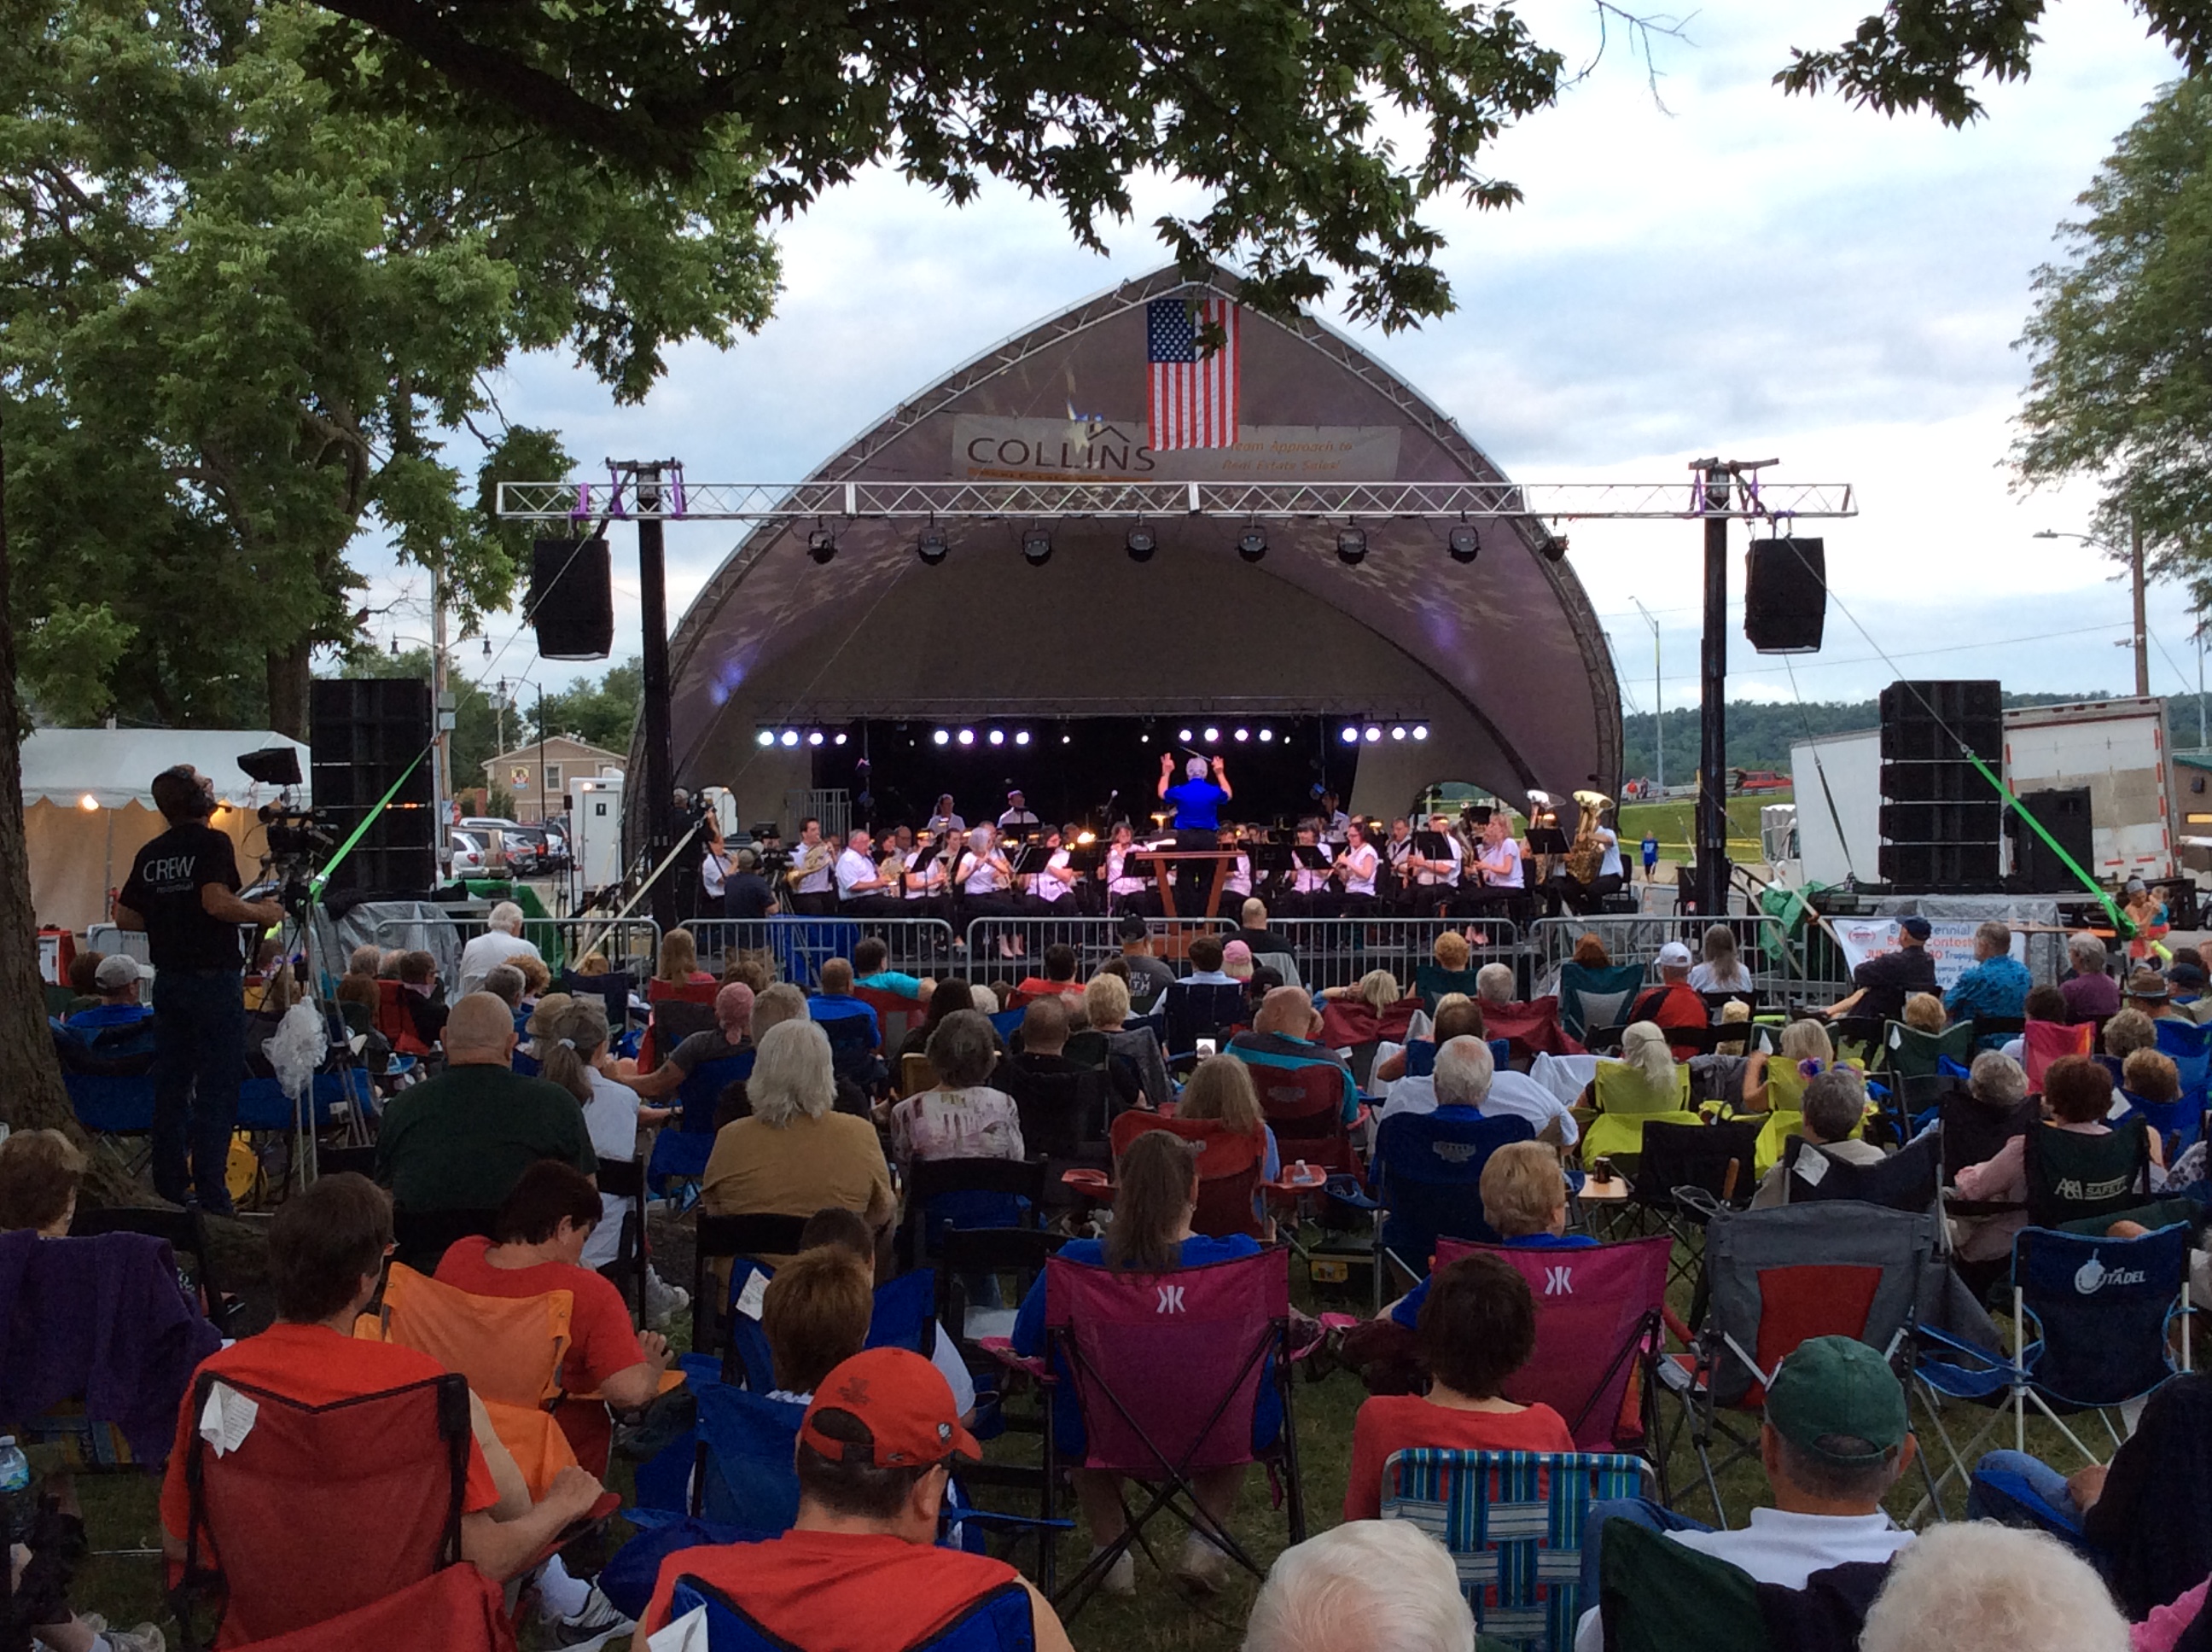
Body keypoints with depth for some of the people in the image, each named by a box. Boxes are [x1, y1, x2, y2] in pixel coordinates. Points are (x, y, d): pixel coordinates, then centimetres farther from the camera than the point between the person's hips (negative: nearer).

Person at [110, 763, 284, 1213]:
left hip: (168, 980, 7)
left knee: (171, 1085, 11)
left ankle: (170, 1188, 16)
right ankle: (210, 1193, -5)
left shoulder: (150, 853, 11)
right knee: (217, 1087, -4)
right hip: (214, 977, -7)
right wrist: (263, 913, -8)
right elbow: (216, 901, -23)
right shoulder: (212, 843, -10)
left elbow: (125, 917, 13)